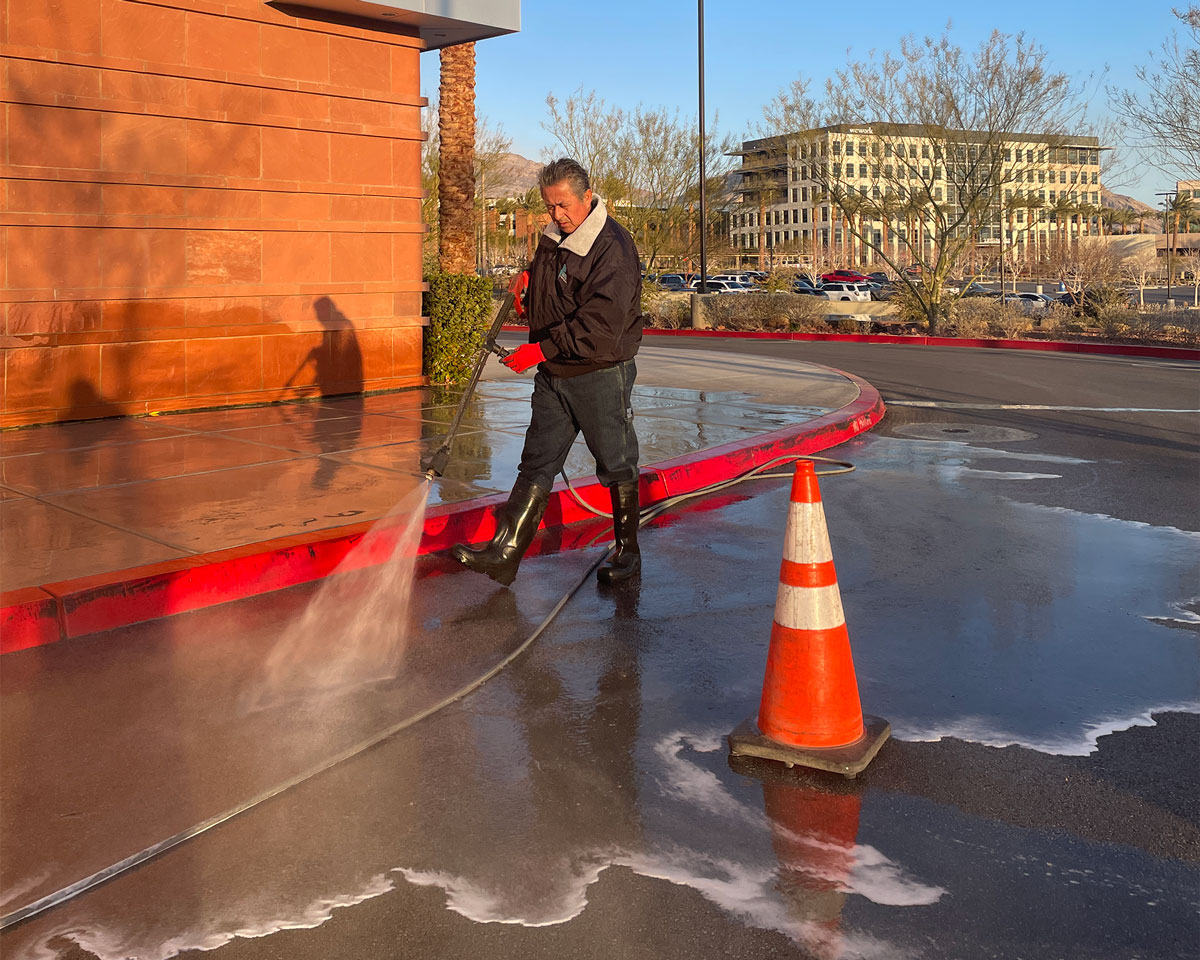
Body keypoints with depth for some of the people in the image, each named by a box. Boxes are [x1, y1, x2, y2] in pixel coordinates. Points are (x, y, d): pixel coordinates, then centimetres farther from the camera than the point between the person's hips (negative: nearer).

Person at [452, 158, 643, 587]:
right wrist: (529, 278, 6)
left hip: (600, 374, -7)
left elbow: (600, 327, -26)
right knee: (535, 465, 5)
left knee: (616, 467, 5)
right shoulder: (554, 238, 10)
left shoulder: (613, 249, -17)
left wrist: (540, 349, -25)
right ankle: (504, 553, 4)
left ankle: (628, 552, 19)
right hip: (553, 374, 8)